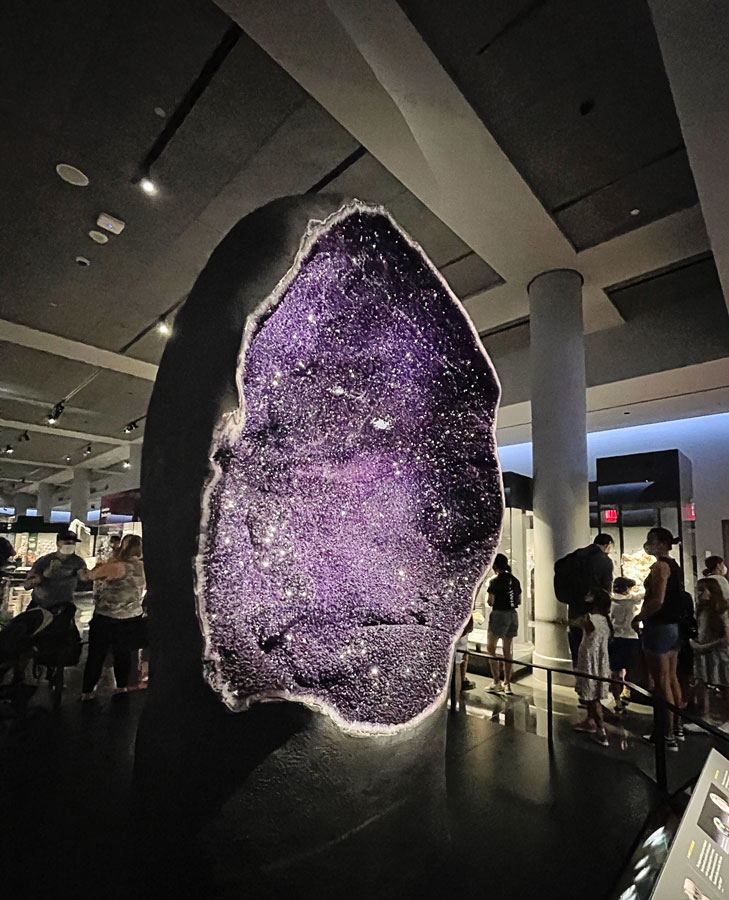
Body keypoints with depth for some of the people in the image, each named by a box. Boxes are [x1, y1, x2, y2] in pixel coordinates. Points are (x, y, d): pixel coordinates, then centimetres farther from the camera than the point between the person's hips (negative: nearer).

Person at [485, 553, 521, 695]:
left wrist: (489, 599, 6)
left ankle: (497, 682, 6)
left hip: (499, 615, -6)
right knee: (507, 650, 14)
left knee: (491, 649, 8)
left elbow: (490, 602, -14)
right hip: (513, 615, 6)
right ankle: (507, 684, 16)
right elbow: (519, 602, 11)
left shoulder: (495, 581, -13)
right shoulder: (515, 581, 5)